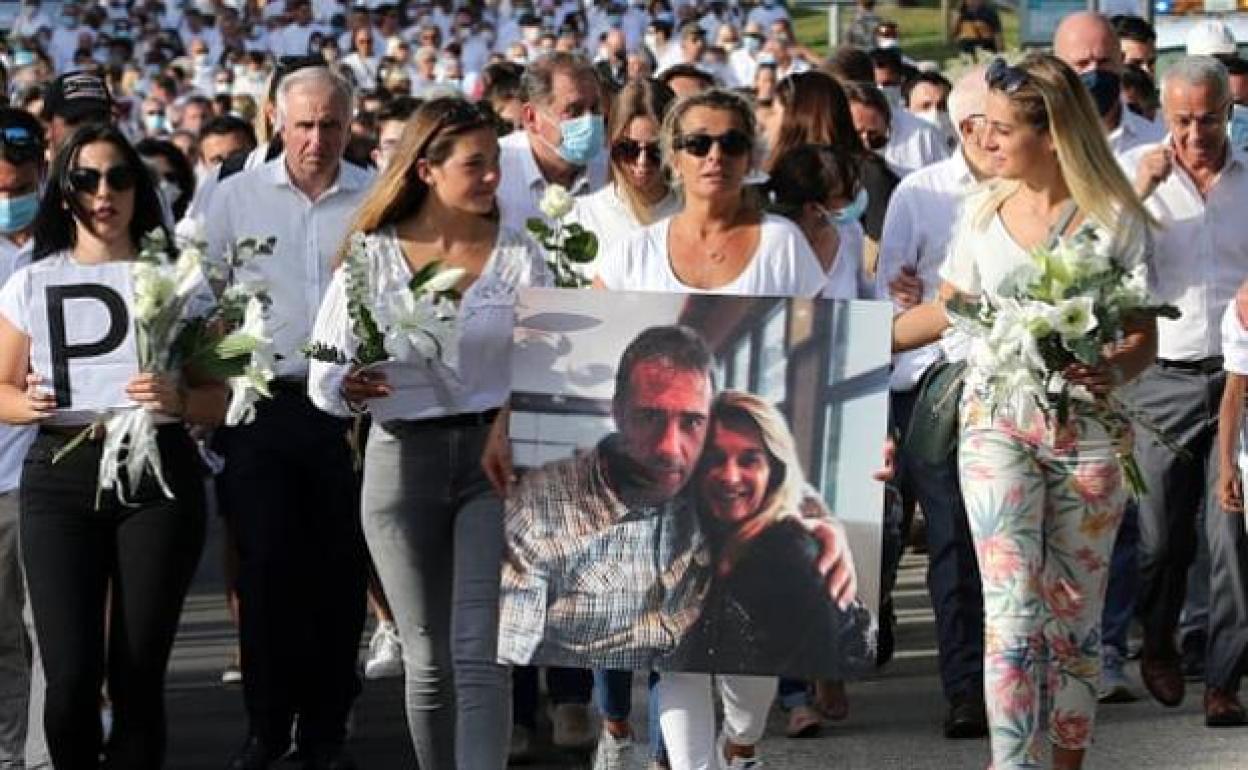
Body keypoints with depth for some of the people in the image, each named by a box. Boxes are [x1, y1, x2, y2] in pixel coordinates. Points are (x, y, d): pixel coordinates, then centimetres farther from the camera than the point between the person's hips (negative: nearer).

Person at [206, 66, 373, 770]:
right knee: (266, 566, -2)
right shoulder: (237, 196, 5)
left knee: (340, 571, 4)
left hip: (352, 408, 0)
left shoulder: (377, 200, 3)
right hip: (262, 405, 0)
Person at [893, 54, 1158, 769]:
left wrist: (1116, 372, -23)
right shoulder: (983, 210, 5)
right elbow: (950, 310, 17)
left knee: (1075, 614, 5)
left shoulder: (1116, 219, -4)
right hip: (997, 421, 1)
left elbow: (1145, 334, -1)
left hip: (1087, 428, -1)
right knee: (1012, 610, -9)